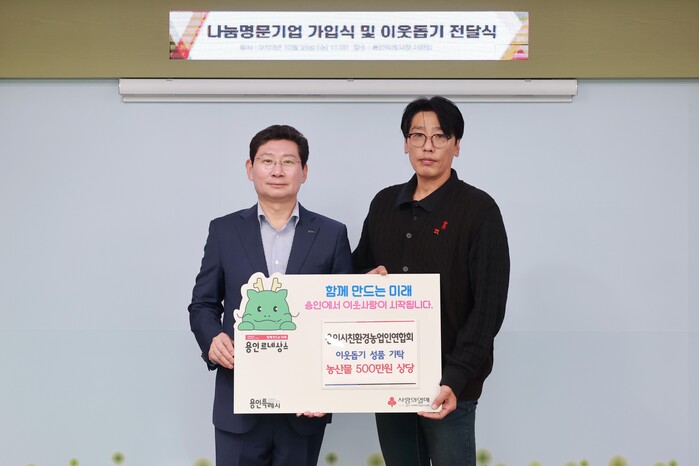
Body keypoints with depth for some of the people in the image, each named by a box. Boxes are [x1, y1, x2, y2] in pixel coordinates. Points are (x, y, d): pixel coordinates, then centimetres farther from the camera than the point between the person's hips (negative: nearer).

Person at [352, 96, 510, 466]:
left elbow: (488, 306, -11)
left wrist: (455, 379, -20)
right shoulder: (384, 203, 8)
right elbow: (359, 266, 19)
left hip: (447, 383, -4)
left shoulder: (479, 209, -7)